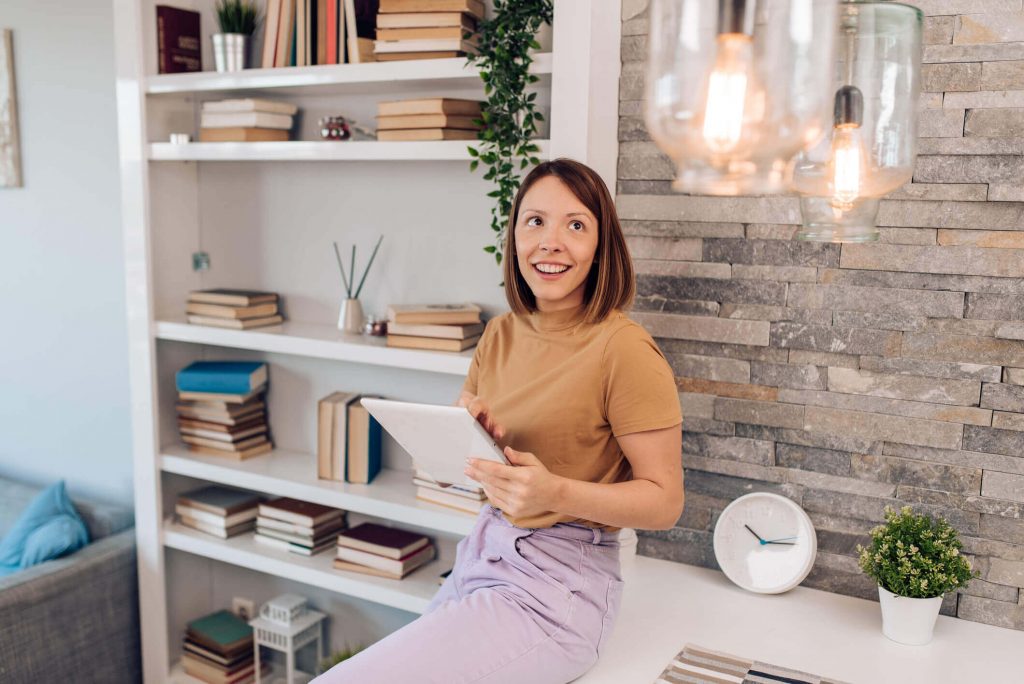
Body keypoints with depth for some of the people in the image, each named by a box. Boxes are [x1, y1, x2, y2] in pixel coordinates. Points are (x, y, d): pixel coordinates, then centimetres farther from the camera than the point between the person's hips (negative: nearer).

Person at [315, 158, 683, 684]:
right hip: (482, 555, 7)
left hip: (556, 585, -7)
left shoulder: (623, 348, -16)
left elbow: (664, 501, -13)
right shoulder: (500, 333, 5)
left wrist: (556, 492, -28)